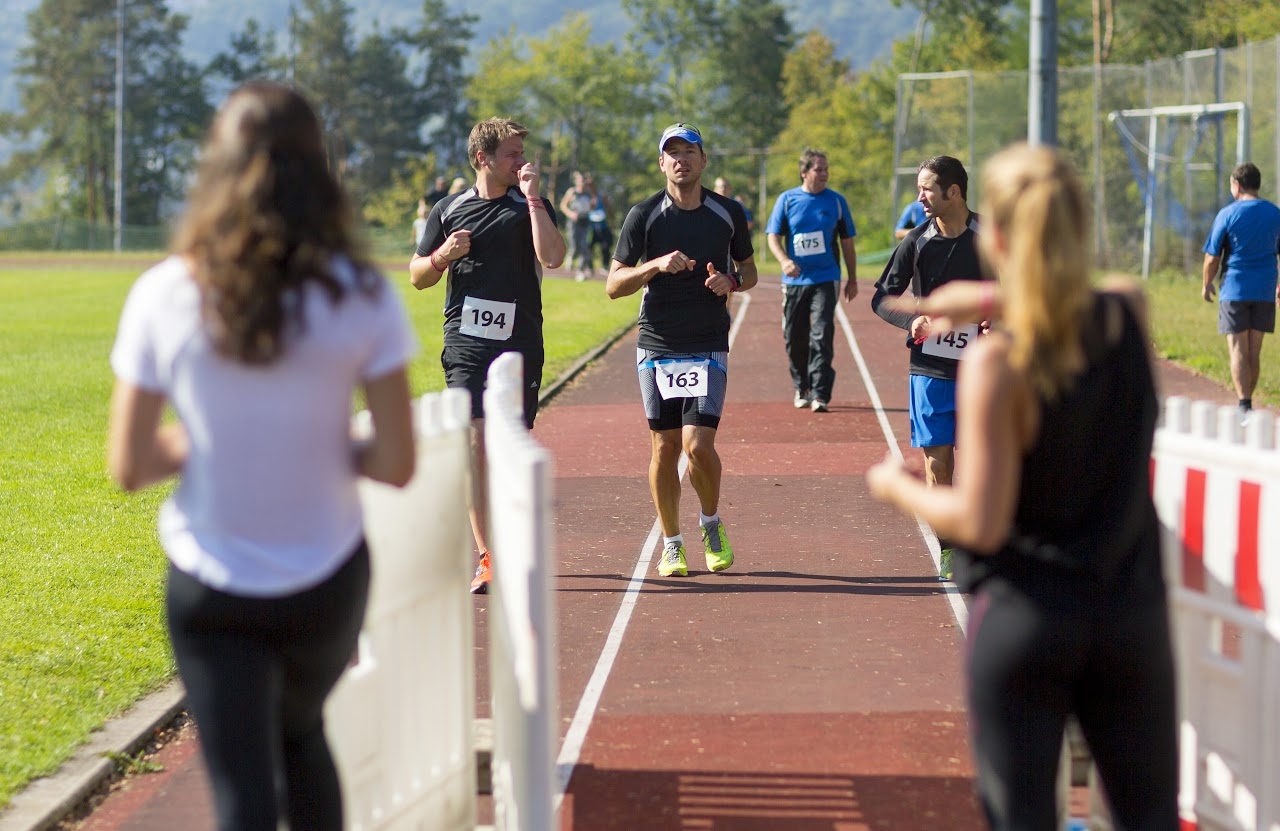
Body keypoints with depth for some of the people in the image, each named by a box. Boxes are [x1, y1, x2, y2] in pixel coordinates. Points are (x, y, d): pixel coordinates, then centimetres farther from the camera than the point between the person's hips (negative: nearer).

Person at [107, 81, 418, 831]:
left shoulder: (165, 297, -10)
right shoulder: (361, 297, -11)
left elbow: (128, 466, -6)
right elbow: (396, 464, -10)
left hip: (211, 591, -1)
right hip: (327, 580, 1)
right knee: (302, 735, 29)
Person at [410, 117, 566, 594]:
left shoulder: (530, 206, 5)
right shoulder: (449, 210, 10)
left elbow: (552, 256, -14)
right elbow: (418, 277, 17)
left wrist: (533, 198, -13)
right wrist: (443, 256, -4)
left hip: (520, 344, 0)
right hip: (466, 344, 0)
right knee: (475, 444, -10)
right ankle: (486, 558, -12)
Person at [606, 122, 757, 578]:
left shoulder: (729, 213, 4)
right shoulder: (644, 215, -1)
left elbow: (749, 271, 16)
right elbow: (613, 285, -2)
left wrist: (731, 281, -7)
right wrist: (657, 265, -18)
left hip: (708, 347, 0)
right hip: (657, 347, 0)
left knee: (698, 445, -12)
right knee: (664, 446, 3)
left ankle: (711, 523, 15)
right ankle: (671, 544, 18)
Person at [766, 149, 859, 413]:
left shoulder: (836, 201, 4)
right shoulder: (787, 200, 3)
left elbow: (847, 242, 11)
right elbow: (773, 236, 1)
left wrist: (852, 279, 11)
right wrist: (784, 260, -18)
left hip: (826, 279, -1)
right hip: (795, 280, 1)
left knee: (822, 336, -12)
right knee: (794, 338, 7)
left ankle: (820, 394, -13)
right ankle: (801, 388, 26)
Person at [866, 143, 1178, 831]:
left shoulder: (997, 365, -18)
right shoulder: (1129, 314, -4)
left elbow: (981, 523, -16)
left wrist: (899, 489, 0)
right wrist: (996, 300, 19)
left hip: (1024, 619, -4)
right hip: (1133, 612, 4)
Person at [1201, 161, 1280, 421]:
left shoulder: (1227, 214, -6)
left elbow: (1213, 256, -4)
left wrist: (1207, 284, 11)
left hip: (1234, 290, -4)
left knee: (1238, 351, -4)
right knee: (1254, 353, 12)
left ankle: (1244, 405, -14)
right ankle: (1246, 402, 19)